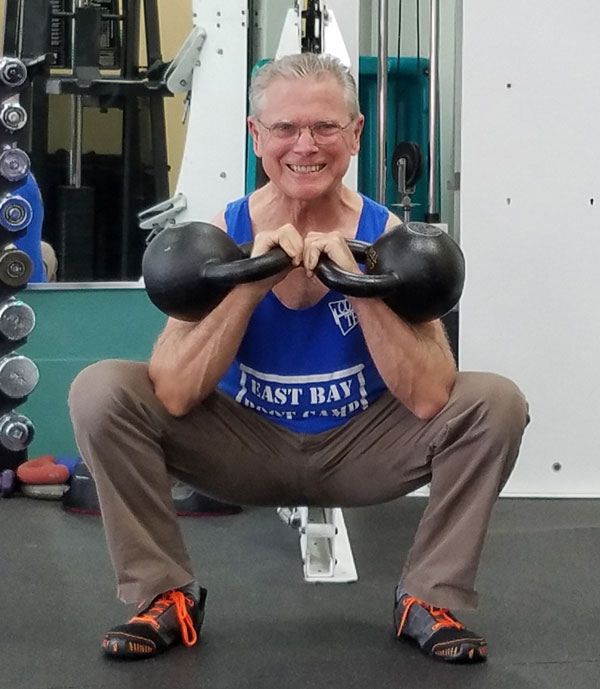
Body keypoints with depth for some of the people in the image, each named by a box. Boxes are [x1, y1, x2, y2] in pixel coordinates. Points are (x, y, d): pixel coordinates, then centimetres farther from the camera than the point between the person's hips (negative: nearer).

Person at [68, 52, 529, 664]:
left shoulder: (388, 236, -15)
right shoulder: (220, 237, -14)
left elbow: (428, 400, -25)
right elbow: (175, 397, -24)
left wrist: (358, 282, -34)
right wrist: (253, 279, -33)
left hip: (358, 453, 0)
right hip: (246, 448, 0)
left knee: (494, 401, -22)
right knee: (101, 392, -21)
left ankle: (432, 597, -3)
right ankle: (165, 593, -4)